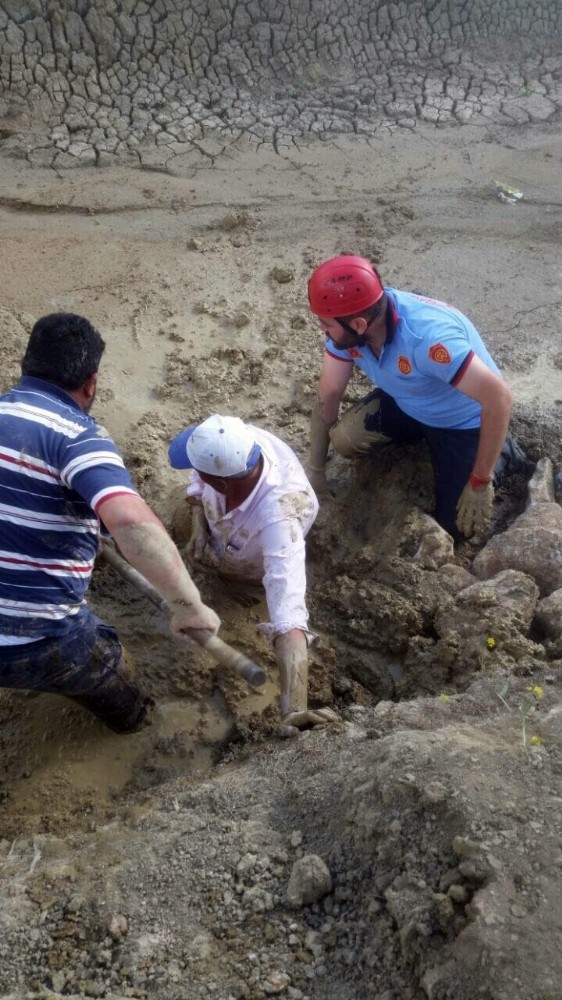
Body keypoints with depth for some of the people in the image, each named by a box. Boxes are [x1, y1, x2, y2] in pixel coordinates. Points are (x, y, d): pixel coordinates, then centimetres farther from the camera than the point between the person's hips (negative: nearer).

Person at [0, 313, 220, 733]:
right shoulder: (77, 435, -18)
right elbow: (132, 521, -37)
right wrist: (188, 605, -26)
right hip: (36, 643, -5)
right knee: (104, 661, 29)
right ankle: (130, 715, 57)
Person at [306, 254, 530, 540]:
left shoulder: (427, 335, -42)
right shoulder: (347, 324, -21)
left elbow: (498, 397, -41)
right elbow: (328, 395, -9)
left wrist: (480, 482, -34)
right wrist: (315, 470, -6)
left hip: (464, 420, -5)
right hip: (407, 404, 6)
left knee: (458, 526, -6)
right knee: (343, 438, -17)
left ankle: (503, 453, 18)